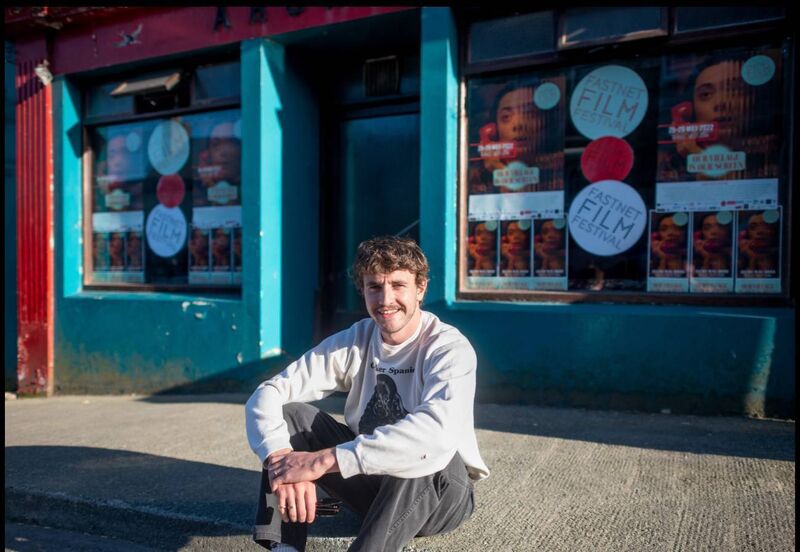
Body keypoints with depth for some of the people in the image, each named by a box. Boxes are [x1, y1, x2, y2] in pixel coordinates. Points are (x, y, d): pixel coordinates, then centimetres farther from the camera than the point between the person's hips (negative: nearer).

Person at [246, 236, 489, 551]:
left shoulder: (450, 348, -21)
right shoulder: (353, 342, -7)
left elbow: (436, 430, -41)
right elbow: (268, 393, -14)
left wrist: (323, 461, -41)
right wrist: (281, 459, -35)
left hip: (438, 492, -4)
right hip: (370, 480, 5)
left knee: (426, 450, -38)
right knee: (289, 413, -13)